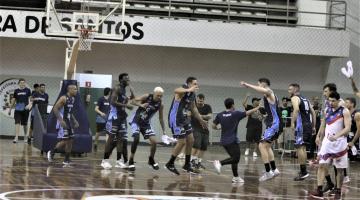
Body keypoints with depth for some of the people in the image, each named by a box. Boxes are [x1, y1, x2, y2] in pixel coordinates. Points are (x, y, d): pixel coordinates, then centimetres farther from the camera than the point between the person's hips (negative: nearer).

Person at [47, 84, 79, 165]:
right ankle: (51, 152, 10)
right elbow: (55, 109, -19)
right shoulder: (63, 98, -16)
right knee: (63, 141, -11)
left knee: (70, 141, 5)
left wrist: (75, 121, 14)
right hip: (63, 122, -9)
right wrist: (61, 120, -25)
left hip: (69, 122, 9)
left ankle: (66, 160, 11)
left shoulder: (72, 99, 11)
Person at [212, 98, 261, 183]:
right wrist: (258, 107, 11)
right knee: (235, 159, -6)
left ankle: (236, 177, 13)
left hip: (223, 141, 7)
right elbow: (249, 112, -2)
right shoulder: (236, 114, -8)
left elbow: (213, 126, 5)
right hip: (232, 141, -7)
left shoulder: (220, 115, 4)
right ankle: (220, 163, -24)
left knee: (234, 158, 14)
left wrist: (218, 128, 27)